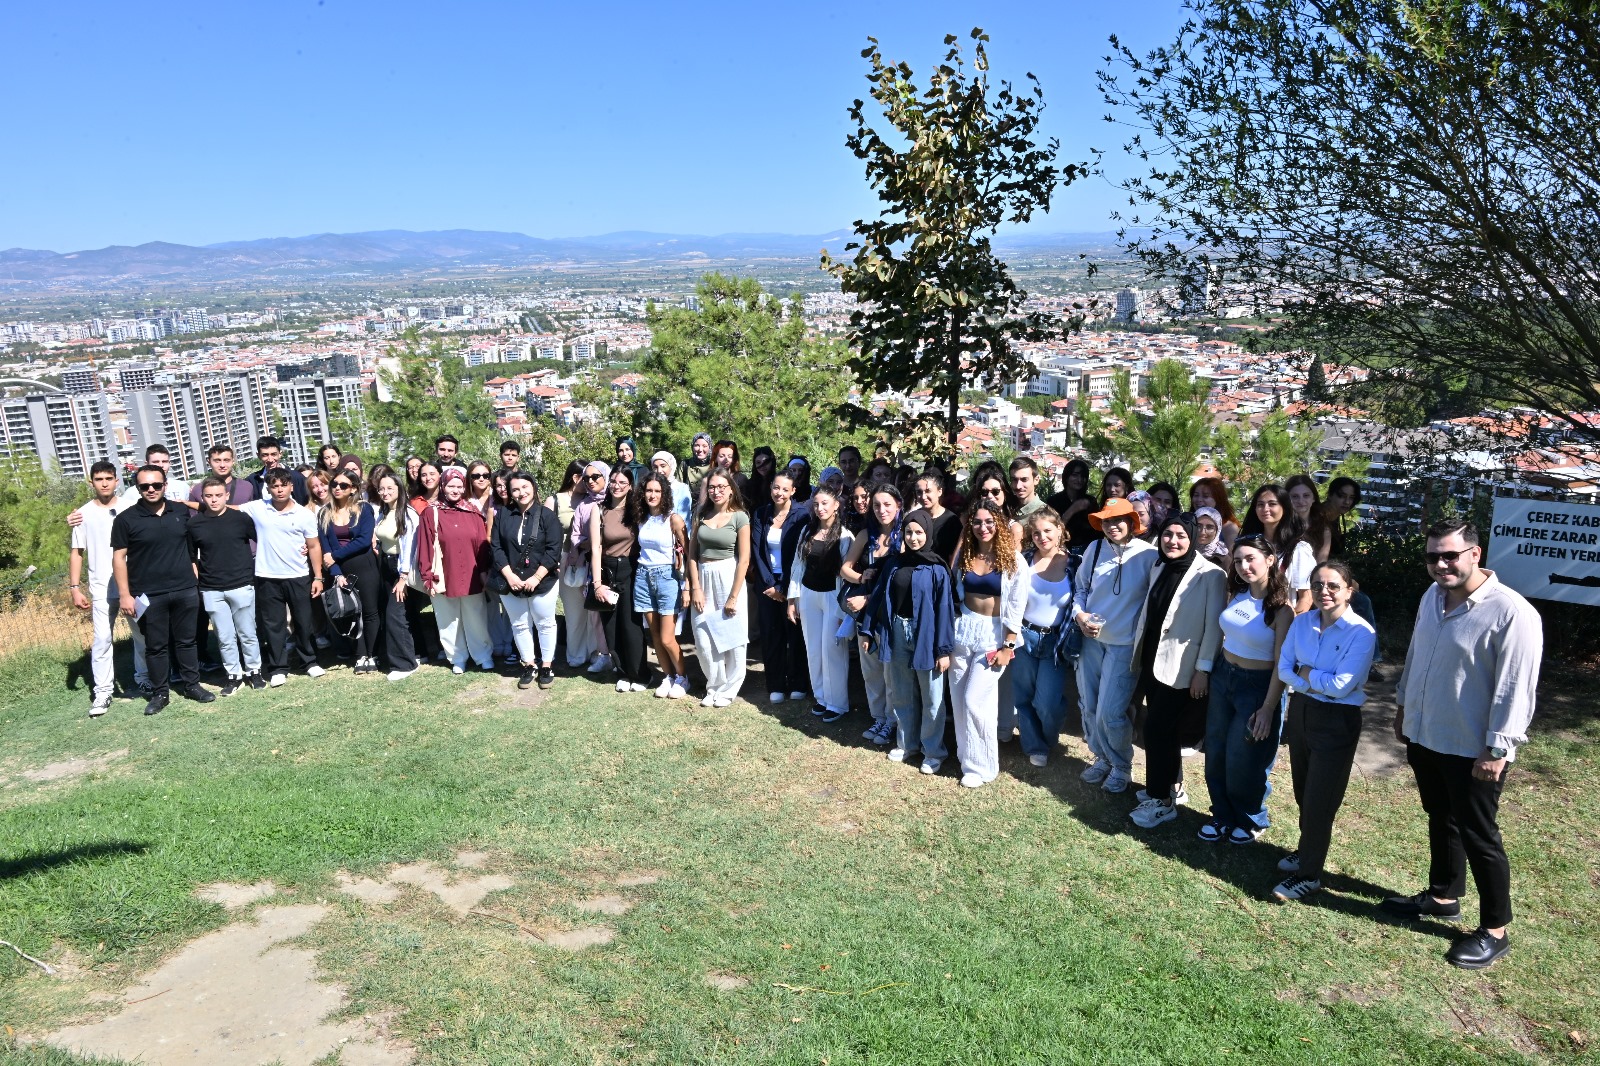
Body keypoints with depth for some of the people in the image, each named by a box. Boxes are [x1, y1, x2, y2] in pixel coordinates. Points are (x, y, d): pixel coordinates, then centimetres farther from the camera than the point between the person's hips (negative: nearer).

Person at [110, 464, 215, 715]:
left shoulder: (181, 511, 4)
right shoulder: (126, 519, -4)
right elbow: (119, 558, -3)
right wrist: (125, 594, -8)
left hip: (185, 590, 2)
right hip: (149, 595, -2)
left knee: (186, 641, 12)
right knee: (156, 646, 7)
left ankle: (192, 685, 24)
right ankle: (160, 693, 17)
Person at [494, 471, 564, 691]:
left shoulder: (546, 515, -7)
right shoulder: (503, 516, 1)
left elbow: (553, 550, -11)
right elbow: (497, 548, -2)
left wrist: (536, 577, -17)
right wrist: (509, 576, -13)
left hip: (542, 582, -3)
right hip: (510, 583, 3)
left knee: (545, 624, 8)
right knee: (519, 625, 12)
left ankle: (547, 666, 20)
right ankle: (529, 666, 24)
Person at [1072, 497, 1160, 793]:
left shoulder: (1148, 555, -12)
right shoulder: (1095, 549, -1)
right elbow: (1079, 587, 12)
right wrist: (1079, 614, -5)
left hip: (1124, 644, -4)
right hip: (1091, 639, 5)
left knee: (1110, 712, -5)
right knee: (1089, 706, 13)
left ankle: (1121, 766, 20)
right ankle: (1101, 757, 35)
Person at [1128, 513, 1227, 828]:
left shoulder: (1210, 575, -12)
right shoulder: (1159, 569, 9)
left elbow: (1214, 626, -13)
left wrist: (1203, 669, -15)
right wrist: (1139, 654, 13)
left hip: (1182, 668, -6)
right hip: (1153, 661, 6)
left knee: (1157, 728, -6)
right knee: (1165, 727, 14)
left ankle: (1161, 800, 7)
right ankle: (1172, 786, 30)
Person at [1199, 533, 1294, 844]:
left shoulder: (1281, 608, -18)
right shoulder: (1236, 594, -1)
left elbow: (1282, 664, -17)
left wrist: (1268, 708, -18)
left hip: (1257, 686, -6)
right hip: (1223, 678, 6)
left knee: (1245, 761, 7)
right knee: (1216, 754, 14)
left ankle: (1251, 821, 32)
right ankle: (1223, 815, 33)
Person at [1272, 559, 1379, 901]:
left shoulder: (1361, 632, -18)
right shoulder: (1302, 622, -1)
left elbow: (1341, 686, -23)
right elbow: (1284, 670, -3)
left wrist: (1305, 672, -9)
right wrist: (1320, 680, -17)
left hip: (1337, 722, -5)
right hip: (1300, 711, 6)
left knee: (1319, 799, 2)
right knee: (1303, 791, 18)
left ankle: (1309, 874, 16)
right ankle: (1308, 849, 39)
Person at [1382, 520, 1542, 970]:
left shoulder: (1511, 613, -22)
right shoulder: (1432, 597, 3)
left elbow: (1516, 689, -21)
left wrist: (1497, 750, -20)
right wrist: (1404, 704, 21)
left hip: (1472, 751, -7)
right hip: (1425, 737, 7)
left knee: (1478, 836, 5)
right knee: (1441, 821, 22)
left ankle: (1495, 931, 21)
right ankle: (1442, 896, 40)